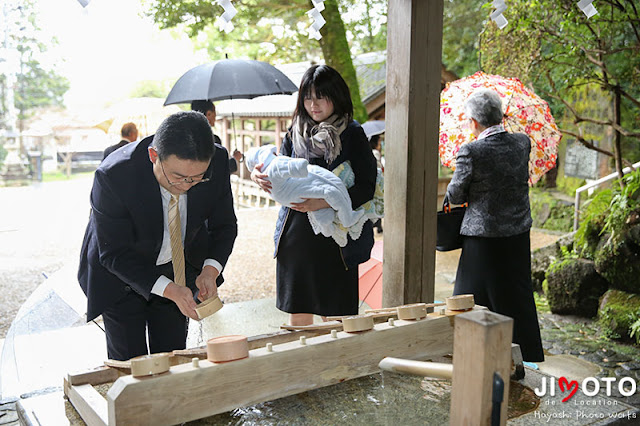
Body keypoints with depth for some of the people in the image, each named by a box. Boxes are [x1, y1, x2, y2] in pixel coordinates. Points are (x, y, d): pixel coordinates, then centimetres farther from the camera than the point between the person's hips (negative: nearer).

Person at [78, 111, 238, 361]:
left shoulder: (216, 161, -23)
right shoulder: (113, 176, -33)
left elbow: (224, 225, -7)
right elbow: (114, 254, -23)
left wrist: (211, 269, -24)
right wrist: (168, 289, -33)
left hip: (178, 269, 3)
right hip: (121, 275, -3)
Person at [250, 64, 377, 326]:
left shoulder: (352, 135, -3)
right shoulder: (295, 134, 9)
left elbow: (366, 186, -12)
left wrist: (323, 202, -25)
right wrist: (260, 177, -13)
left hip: (335, 238, -3)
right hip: (295, 234, 4)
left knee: (334, 317, 5)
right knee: (298, 311, 13)